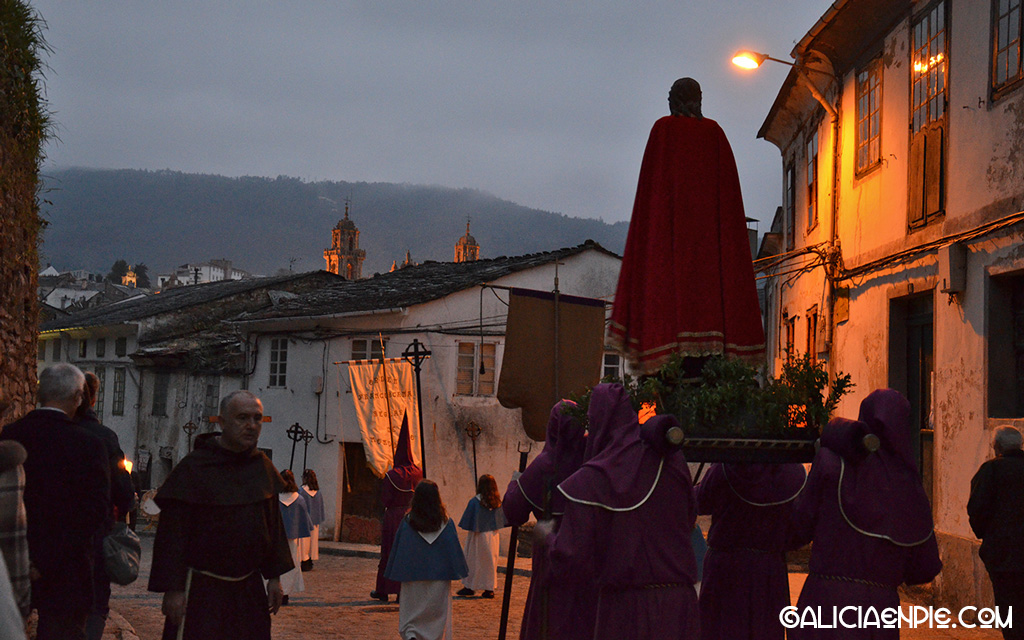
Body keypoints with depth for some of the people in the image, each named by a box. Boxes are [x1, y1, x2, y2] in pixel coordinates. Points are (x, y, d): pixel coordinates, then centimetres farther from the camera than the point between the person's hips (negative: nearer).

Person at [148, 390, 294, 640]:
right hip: (203, 589, -6)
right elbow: (172, 533, -12)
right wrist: (172, 589, -16)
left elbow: (273, 524, 14)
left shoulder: (262, 466, 7)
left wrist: (274, 577, 12)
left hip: (249, 589, 6)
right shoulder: (194, 467, -10)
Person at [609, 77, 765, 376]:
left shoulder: (663, 129, 3)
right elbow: (728, 185, 7)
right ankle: (698, 366, -8)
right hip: (709, 225, 3)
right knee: (705, 281, 1)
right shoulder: (714, 131, 10)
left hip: (669, 217, -2)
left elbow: (651, 182, -2)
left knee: (669, 282, -6)